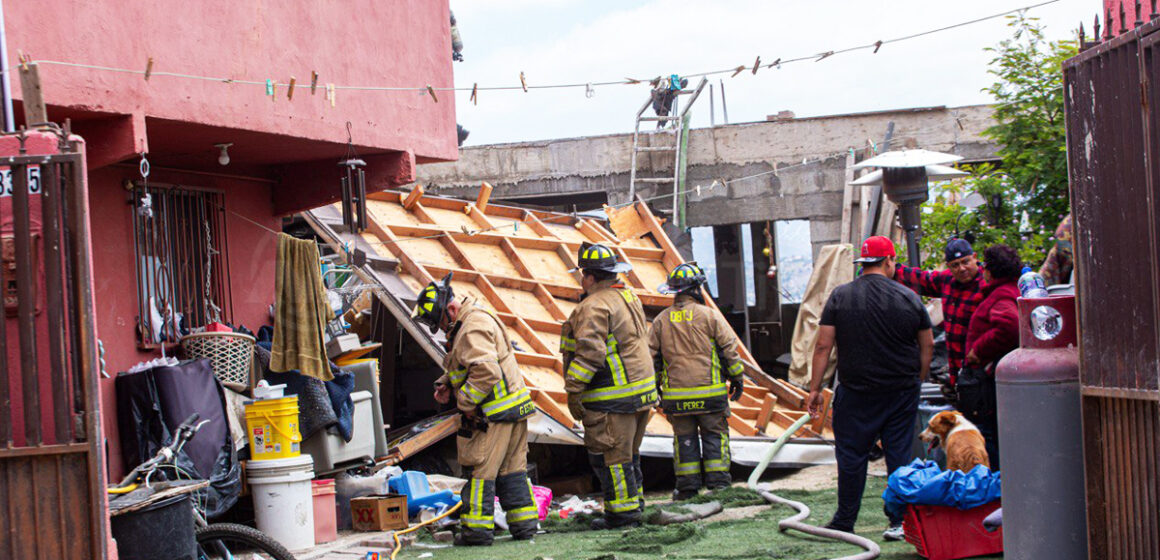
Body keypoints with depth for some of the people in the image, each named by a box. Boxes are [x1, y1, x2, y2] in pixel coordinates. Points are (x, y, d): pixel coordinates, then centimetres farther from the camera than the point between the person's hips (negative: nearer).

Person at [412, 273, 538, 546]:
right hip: (513, 409, 10)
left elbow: (487, 372, -28)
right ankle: (524, 524, 16)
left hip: (493, 414, -10)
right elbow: (465, 366, 27)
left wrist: (465, 403, -17)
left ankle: (477, 529, 3)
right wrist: (447, 385, 9)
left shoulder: (474, 328, -18)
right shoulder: (470, 321, 16)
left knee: (479, 471, -2)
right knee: (511, 470, 13)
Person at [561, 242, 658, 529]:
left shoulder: (594, 307, -16)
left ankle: (623, 511, 1)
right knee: (628, 454, 19)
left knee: (609, 455, -3)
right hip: (641, 391, 10)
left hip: (613, 398, -10)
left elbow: (589, 352, -23)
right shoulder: (629, 297, 14)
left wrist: (573, 390, -18)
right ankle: (634, 504, 25)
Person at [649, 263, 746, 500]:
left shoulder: (661, 320, 6)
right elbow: (729, 349, -3)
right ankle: (718, 483, 5)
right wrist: (737, 378, 7)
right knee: (714, 435, 6)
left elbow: (652, 356, 9)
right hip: (710, 391, -3)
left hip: (676, 395, 3)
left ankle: (687, 487, 9)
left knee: (684, 438, 8)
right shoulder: (710, 315, -3)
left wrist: (655, 388, 18)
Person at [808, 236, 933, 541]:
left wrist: (815, 389, 0)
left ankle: (844, 522, 14)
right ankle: (900, 521, 9)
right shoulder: (909, 298, -1)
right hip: (902, 392, 1)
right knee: (900, 455, 8)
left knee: (851, 456, 7)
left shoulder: (840, 296, -4)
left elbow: (823, 347, -5)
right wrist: (917, 382, 19)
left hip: (855, 393, -1)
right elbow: (928, 346, 7)